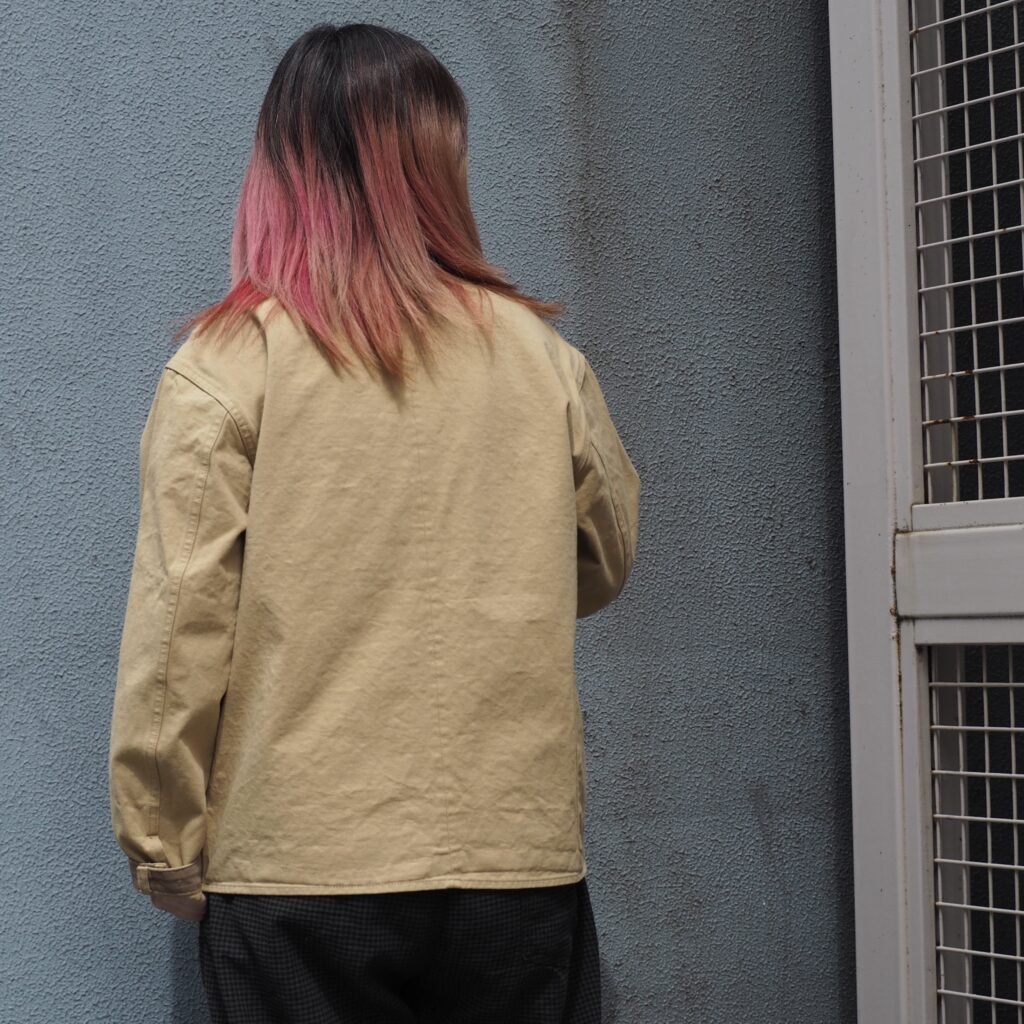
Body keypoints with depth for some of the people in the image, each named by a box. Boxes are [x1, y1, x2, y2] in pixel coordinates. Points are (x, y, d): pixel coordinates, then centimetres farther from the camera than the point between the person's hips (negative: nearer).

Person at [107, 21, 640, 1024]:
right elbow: (603, 566, 15)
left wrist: (164, 849, 4)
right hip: (519, 865, 2)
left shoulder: (222, 367, -7)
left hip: (298, 874, -1)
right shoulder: (543, 358, 0)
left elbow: (177, 633, -8)